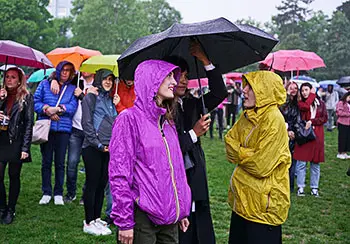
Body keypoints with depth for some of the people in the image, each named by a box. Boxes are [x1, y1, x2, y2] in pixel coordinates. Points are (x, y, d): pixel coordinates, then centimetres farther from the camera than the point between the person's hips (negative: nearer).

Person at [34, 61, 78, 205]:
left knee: (60, 162, 4)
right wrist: (46, 109, -13)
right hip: (46, 128, 0)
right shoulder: (45, 84, 10)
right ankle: (46, 193, 14)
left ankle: (58, 193, 13)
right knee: (46, 162, 4)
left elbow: (73, 107, -2)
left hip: (63, 129, 0)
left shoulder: (72, 89, 10)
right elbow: (35, 101, 3)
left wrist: (58, 109, -16)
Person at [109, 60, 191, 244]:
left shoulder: (168, 122, 12)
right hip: (142, 216, -7)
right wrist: (124, 222, -16)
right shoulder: (129, 118, -10)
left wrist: (181, 211, 16)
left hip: (169, 216, 7)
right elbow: (119, 175, -13)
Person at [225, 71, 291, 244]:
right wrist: (247, 154, -13)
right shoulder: (247, 116, 7)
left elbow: (261, 166, -23)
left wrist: (239, 153, -7)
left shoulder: (273, 119, -19)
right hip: (242, 200, 8)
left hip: (263, 205, -8)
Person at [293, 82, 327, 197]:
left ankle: (314, 188, 15)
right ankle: (300, 187, 6)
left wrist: (312, 121, -12)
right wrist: (312, 94, -4)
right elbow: (306, 106, -17)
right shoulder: (300, 103, 6)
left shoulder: (320, 103, 10)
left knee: (315, 163, 6)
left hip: (317, 136, 2)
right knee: (301, 162, -2)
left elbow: (324, 118, 2)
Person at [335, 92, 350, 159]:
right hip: (342, 123, -8)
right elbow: (340, 113, -16)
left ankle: (344, 153, 16)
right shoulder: (341, 103, -7)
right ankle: (339, 153, 7)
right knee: (342, 138, -2)